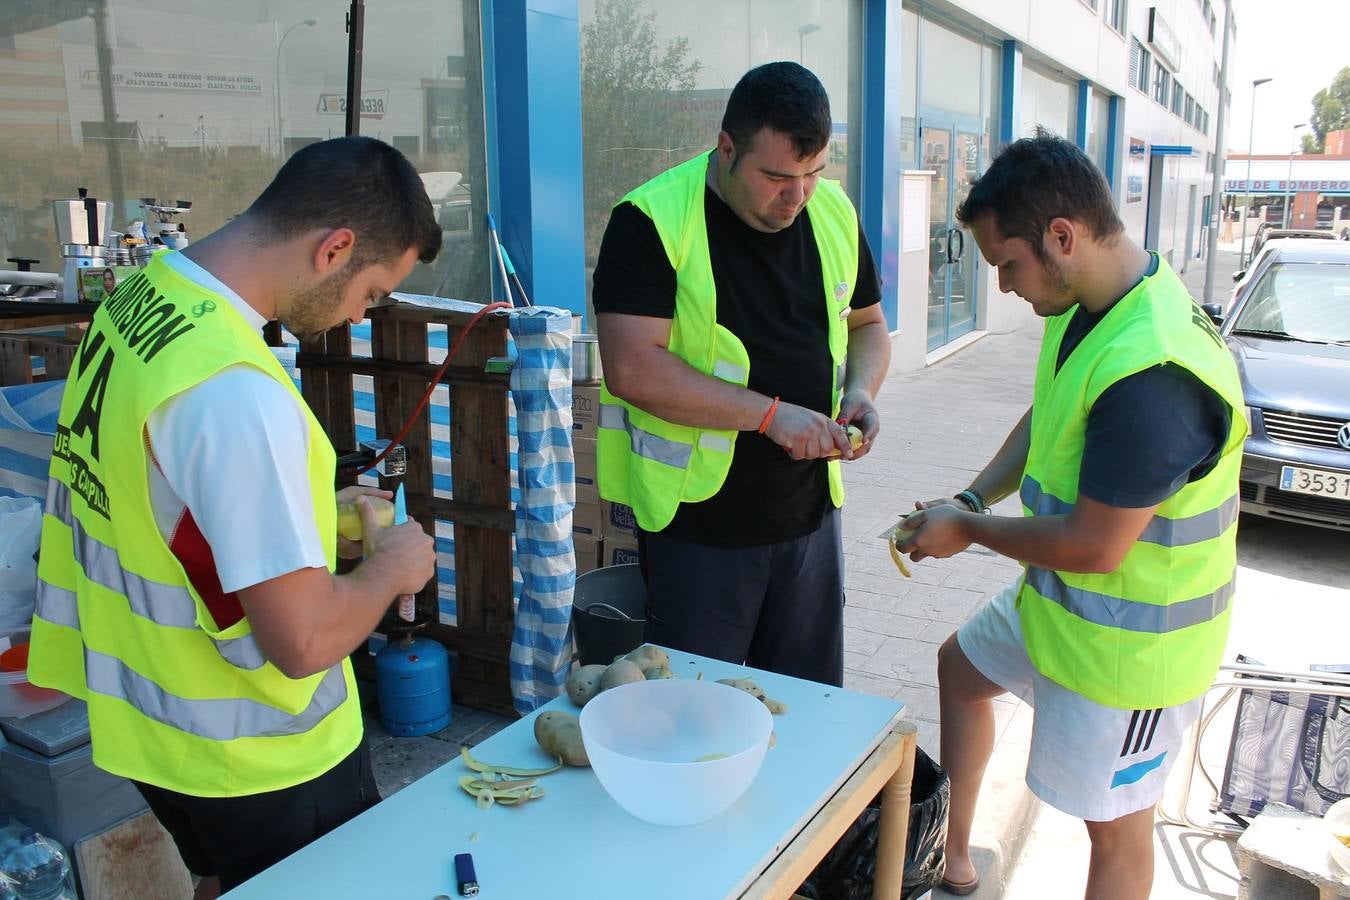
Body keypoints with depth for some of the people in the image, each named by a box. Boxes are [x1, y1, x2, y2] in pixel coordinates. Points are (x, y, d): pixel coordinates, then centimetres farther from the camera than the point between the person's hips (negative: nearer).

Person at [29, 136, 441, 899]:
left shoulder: (140, 293, -4)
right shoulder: (235, 388, -33)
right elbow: (303, 641, -31)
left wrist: (317, 512, 8)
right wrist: (394, 566, -13)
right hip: (255, 759, -8)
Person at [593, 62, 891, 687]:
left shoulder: (835, 214, 4)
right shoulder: (651, 222, -15)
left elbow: (867, 325, 17)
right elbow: (631, 368, -23)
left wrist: (861, 390, -5)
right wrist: (772, 413, -24)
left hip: (810, 511, 5)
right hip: (698, 523, -5)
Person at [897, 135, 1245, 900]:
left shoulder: (1151, 371, -35)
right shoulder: (1089, 307, -4)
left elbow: (1094, 547, -30)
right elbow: (1045, 420, 12)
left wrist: (968, 530, -15)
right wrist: (972, 500, -2)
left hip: (1128, 644, -10)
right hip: (1059, 599, 10)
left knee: (1116, 828, 9)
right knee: (961, 669, 26)